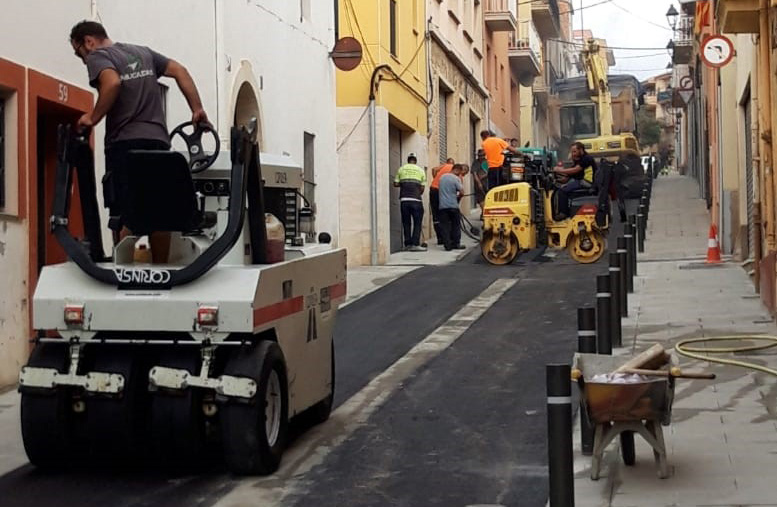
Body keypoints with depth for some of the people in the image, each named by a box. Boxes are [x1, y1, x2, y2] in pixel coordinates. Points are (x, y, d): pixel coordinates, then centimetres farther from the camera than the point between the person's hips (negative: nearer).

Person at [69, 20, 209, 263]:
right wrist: (197, 109, 15)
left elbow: (113, 82, -18)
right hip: (158, 140, 6)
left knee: (123, 216, -7)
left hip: (126, 143, -6)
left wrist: (93, 118, -9)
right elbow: (180, 71, 17)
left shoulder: (97, 56, 2)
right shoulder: (142, 52, 23)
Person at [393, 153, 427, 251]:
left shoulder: (401, 169, 10)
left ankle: (408, 244, 10)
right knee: (417, 222, 2)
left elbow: (396, 184, 8)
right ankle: (415, 244, -6)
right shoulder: (421, 170, 8)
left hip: (404, 199, 2)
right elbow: (422, 188, 6)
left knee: (406, 223, 10)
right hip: (416, 199, -2)